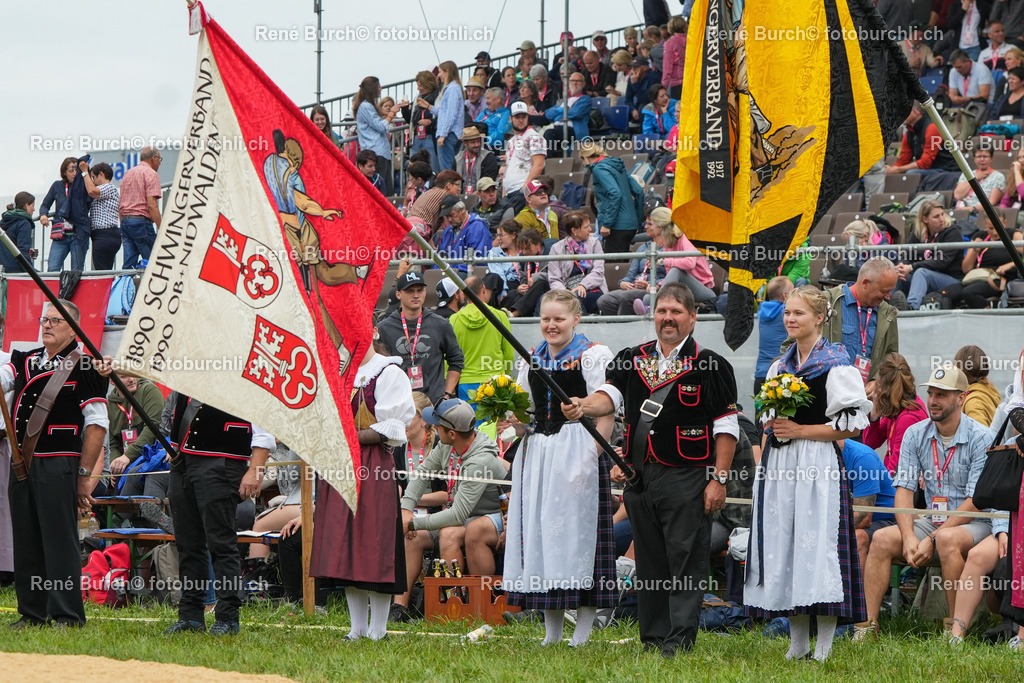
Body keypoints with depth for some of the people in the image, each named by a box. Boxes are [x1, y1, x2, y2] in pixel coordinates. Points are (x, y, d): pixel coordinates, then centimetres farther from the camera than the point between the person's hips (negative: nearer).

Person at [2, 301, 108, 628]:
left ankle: (67, 614, -3)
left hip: (58, 466, -6)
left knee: (60, 539, -7)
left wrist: (85, 475, -10)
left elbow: (97, 424, -6)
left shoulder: (84, 368, -3)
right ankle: (32, 612, 15)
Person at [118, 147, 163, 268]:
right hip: (141, 220, -8)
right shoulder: (151, 174, -6)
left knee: (128, 265, 3)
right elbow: (152, 204, -16)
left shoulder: (127, 173, 20)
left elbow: (120, 205, 21)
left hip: (125, 220, 8)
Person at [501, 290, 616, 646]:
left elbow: (605, 412, -10)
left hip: (577, 448, -6)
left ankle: (583, 632, -3)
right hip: (537, 449, 6)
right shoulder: (531, 359, 16)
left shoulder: (593, 355, -3)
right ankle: (552, 631, 11)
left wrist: (590, 457, -18)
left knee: (576, 529, -8)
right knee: (538, 532, 4)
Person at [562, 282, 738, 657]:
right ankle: (652, 638, 15)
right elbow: (609, 395, 1)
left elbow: (726, 427, -2)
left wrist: (718, 479, -8)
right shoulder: (631, 360, 13)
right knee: (648, 561, 9)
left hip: (687, 476, -5)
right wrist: (584, 406, -23)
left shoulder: (711, 366, -1)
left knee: (684, 560, -7)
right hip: (639, 475, 5)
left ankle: (679, 641, -6)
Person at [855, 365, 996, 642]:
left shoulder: (981, 437, -10)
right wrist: (908, 537, -18)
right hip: (932, 521, 5)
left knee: (947, 540, -38)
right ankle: (868, 624, -23)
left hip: (976, 524, -5)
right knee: (882, 539, -20)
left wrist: (933, 539, -20)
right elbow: (904, 489, 0)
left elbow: (976, 501, -14)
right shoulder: (915, 434, 5)